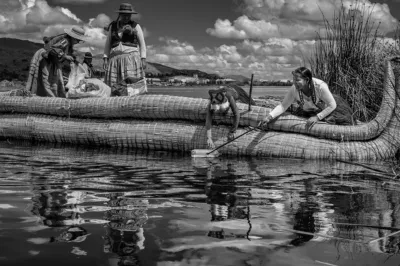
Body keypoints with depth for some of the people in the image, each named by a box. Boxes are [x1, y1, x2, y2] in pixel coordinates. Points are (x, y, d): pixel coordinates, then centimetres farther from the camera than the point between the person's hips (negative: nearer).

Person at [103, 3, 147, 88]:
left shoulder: (136, 26, 3)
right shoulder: (113, 26, 12)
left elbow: (142, 43, 3)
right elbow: (108, 43, 14)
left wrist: (143, 59, -7)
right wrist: (105, 59, 5)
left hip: (131, 58, -3)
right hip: (115, 59, 3)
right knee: (113, 86, -8)